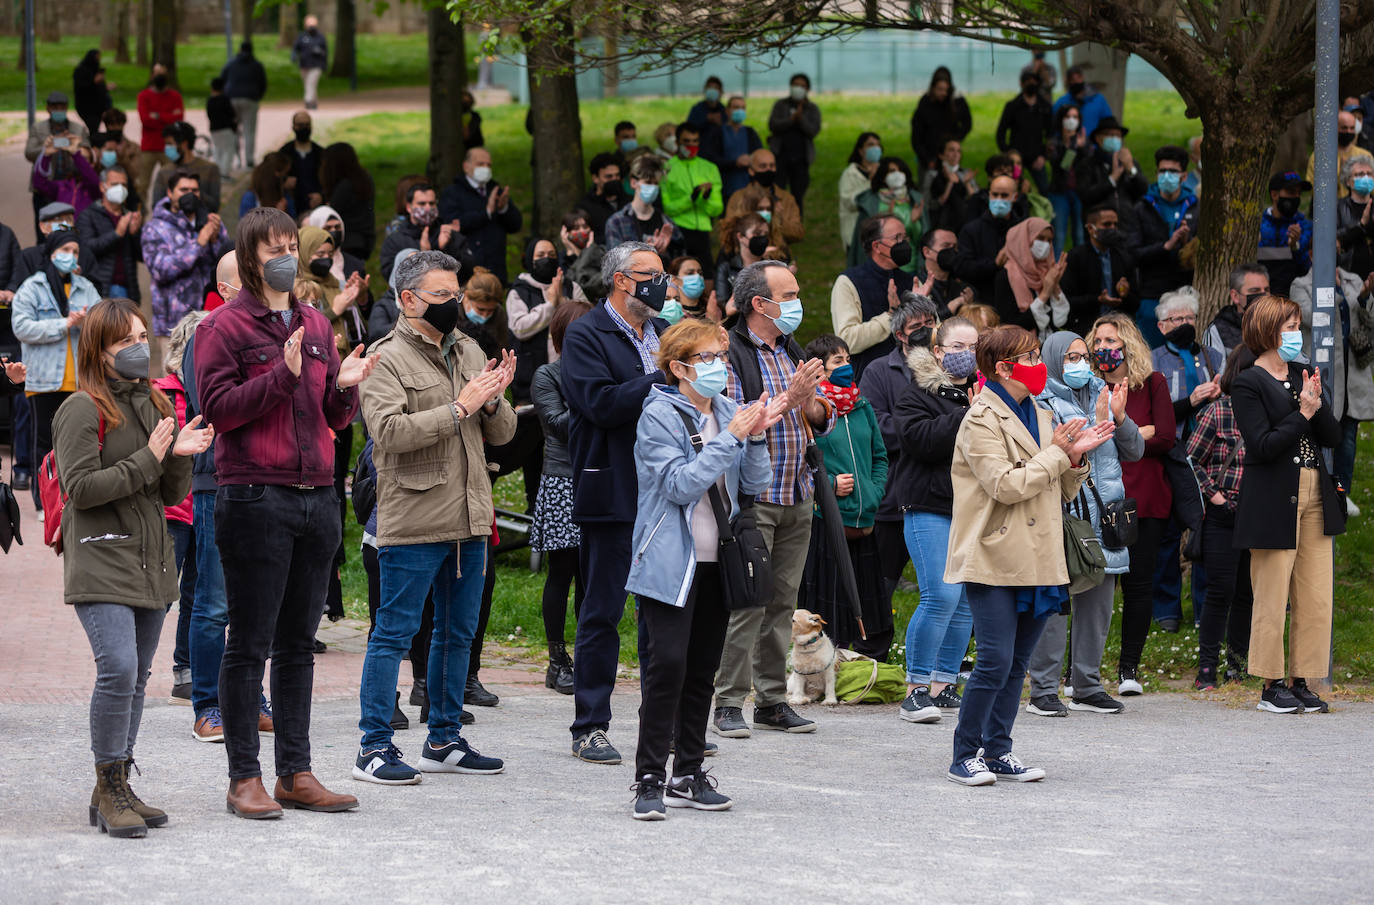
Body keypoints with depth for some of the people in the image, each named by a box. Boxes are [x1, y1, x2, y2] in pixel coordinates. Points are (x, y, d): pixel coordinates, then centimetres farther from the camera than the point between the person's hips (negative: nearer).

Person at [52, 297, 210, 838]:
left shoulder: (155, 405, 15)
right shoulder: (83, 411, -7)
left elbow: (171, 495, 15)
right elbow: (80, 488, -15)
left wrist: (180, 456, -5)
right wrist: (147, 460, -17)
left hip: (151, 561, 7)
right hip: (100, 563, -7)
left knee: (135, 678, 8)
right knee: (118, 669, -19)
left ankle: (118, 791, 14)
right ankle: (109, 790, -9)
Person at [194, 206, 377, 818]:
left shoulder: (317, 326, 17)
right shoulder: (224, 326, -2)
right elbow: (217, 408, -12)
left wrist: (345, 388, -2)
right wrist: (283, 374, -20)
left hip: (316, 496, 6)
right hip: (254, 498, -6)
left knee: (298, 643, 10)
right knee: (250, 645, -3)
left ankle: (296, 774, 14)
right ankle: (244, 778, 2)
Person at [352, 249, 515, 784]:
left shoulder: (469, 353, 14)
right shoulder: (388, 358, -7)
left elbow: (502, 433, 15)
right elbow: (389, 431, -22)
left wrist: (492, 402, -7)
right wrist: (459, 408, -20)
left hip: (469, 520, 7)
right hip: (412, 522, -7)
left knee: (457, 633, 13)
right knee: (395, 633, -4)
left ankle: (443, 741, 22)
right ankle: (374, 747, -1)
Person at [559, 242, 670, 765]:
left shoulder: (663, 333, 16)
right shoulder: (586, 336, -6)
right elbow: (602, 403, -19)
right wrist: (664, 379, -18)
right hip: (612, 494, -7)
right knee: (602, 612, -1)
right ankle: (590, 728, 4)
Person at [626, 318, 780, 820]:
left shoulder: (729, 411, 10)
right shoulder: (659, 416, -8)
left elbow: (754, 485, 8)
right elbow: (681, 484, -18)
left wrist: (757, 436, -7)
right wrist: (731, 437, -18)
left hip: (716, 560, 6)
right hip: (671, 562, -6)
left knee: (703, 668, 9)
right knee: (667, 663, -13)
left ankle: (688, 775, 16)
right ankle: (650, 779, -10)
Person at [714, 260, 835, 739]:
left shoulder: (792, 351, 16)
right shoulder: (731, 353, -8)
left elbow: (825, 421, 17)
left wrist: (813, 405, -5)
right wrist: (786, 399, -22)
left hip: (797, 496, 7)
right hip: (752, 497, -7)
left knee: (782, 600, 8)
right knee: (746, 601, -9)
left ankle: (772, 700, 13)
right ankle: (729, 703, -5)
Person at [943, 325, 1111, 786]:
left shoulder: (1041, 417, 17)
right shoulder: (982, 420, -8)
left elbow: (1062, 493, 20)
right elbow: (1005, 485, -19)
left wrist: (1076, 458, 1)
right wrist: (1056, 454, -11)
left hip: (1035, 559, 8)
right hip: (994, 561, -8)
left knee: (1016, 662, 9)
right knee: (995, 661, -11)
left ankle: (998, 751, 15)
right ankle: (964, 756, -3)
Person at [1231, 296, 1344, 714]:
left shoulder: (1303, 375, 14)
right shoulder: (1248, 384, -6)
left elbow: (1333, 436, 10)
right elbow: (1263, 446, -15)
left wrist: (1318, 404, -8)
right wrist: (1303, 413, -16)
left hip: (1314, 499, 7)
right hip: (1273, 502, -7)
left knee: (1315, 598, 4)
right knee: (1272, 597, -2)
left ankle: (1301, 682, 11)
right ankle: (1272, 686, 6)